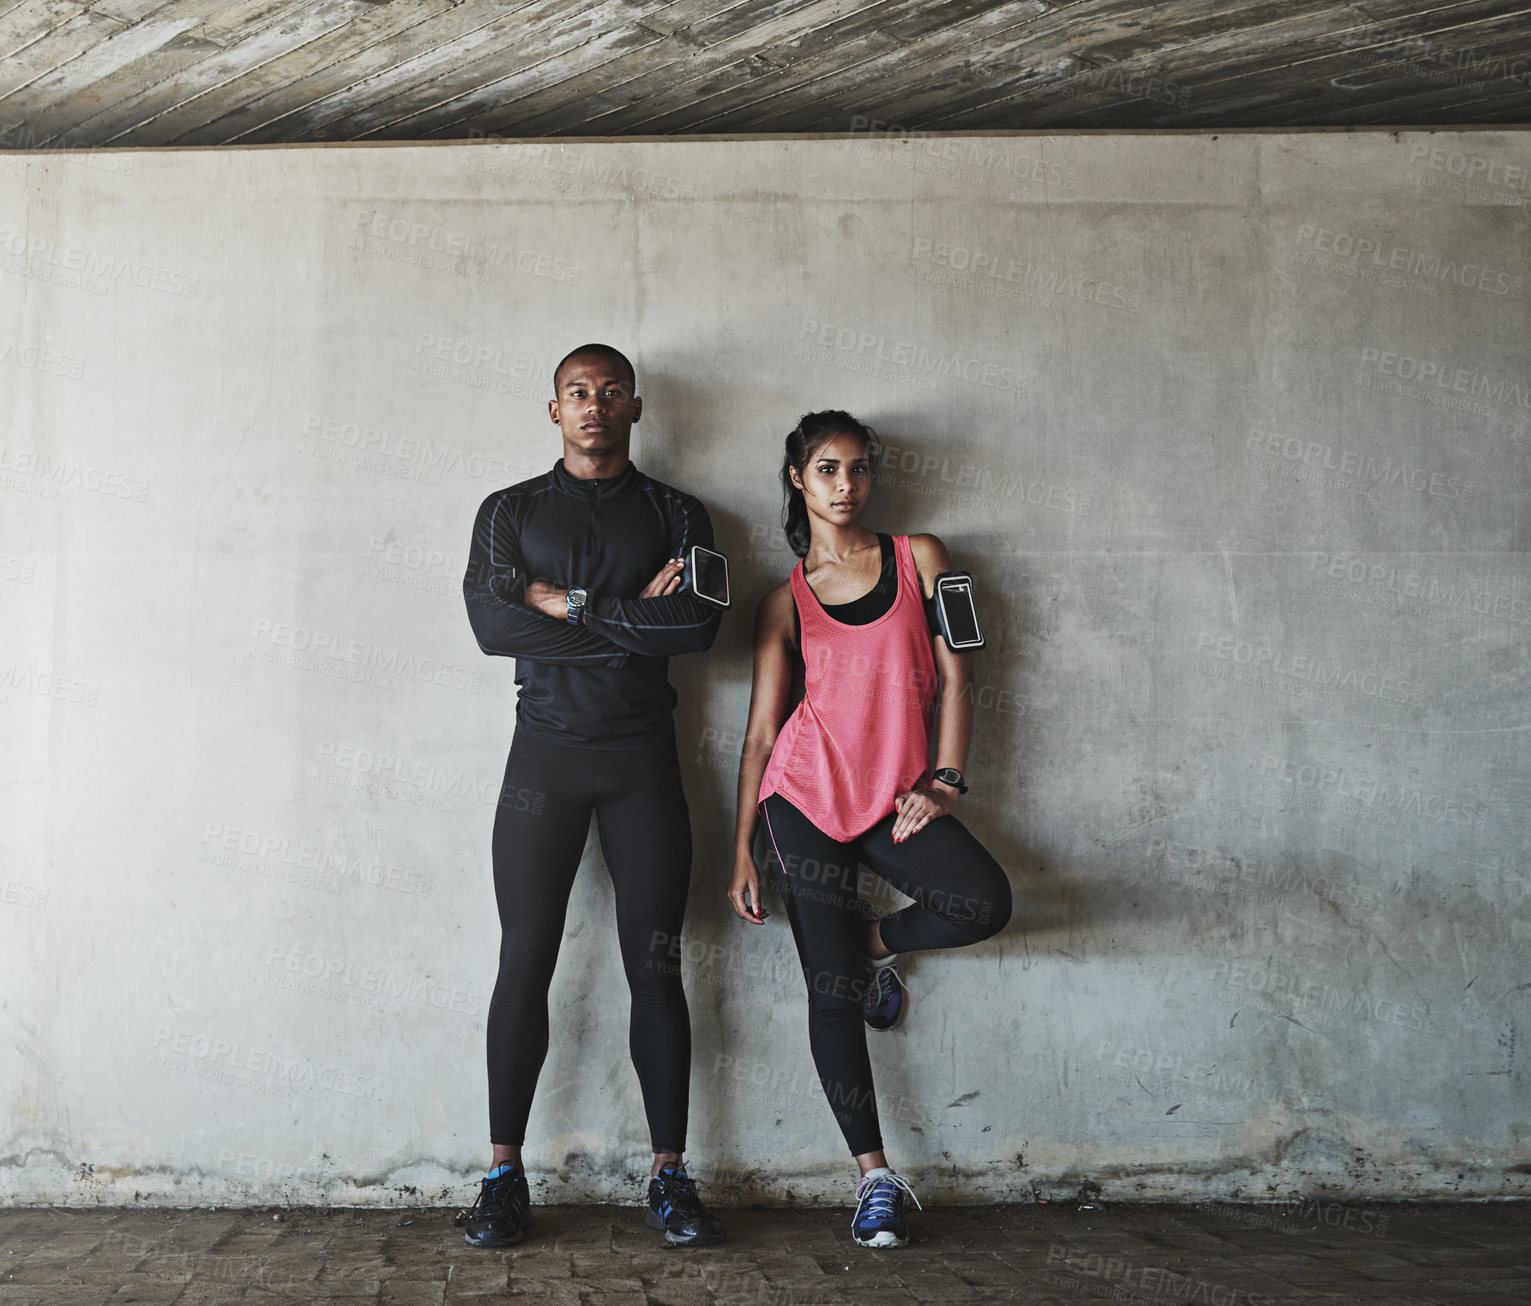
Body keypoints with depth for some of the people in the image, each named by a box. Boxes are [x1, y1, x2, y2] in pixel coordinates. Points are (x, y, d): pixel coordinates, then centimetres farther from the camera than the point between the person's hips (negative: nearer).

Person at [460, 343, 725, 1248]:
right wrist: (633, 615, -10)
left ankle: (671, 1178, 7)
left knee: (655, 967, 0)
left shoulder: (678, 515, 9)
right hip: (545, 751, 0)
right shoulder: (511, 511, 9)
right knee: (525, 963, -2)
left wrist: (566, 605, -10)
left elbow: (698, 624, -9)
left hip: (642, 756, 0)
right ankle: (505, 1176, 6)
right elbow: (491, 622, -8)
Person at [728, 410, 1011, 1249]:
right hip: (808, 793, 0)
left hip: (898, 795, 1)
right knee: (832, 991, -5)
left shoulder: (918, 558, 10)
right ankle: (874, 1177, 6)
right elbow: (761, 729, 8)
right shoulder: (786, 600, 9)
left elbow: (953, 678, 6)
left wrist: (944, 783, -6)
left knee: (984, 901, -27)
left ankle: (873, 941, 6)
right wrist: (743, 849, 4)